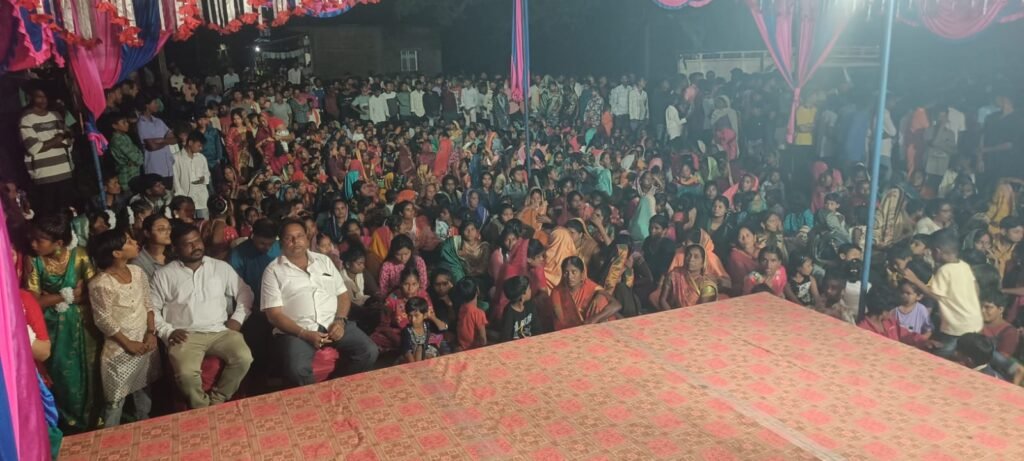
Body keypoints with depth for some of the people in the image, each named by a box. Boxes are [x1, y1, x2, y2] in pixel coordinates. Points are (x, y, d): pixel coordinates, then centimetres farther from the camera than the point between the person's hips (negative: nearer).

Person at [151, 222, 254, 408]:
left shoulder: (221, 267, 12)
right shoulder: (164, 274, 8)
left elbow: (244, 292, 17)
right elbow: (151, 308, 7)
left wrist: (238, 318, 3)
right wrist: (168, 332, -6)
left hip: (220, 331, 2)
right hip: (186, 335, -2)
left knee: (244, 358, -27)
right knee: (186, 373, -32)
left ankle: (216, 401, -6)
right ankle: (203, 409, -4)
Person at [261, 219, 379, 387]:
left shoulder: (324, 261, 15)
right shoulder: (273, 271, 3)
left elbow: (343, 294, 15)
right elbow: (274, 314, -4)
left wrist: (340, 320, -5)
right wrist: (305, 334, -16)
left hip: (333, 324, 4)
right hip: (296, 331, -4)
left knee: (369, 352, -16)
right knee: (297, 369, -33)